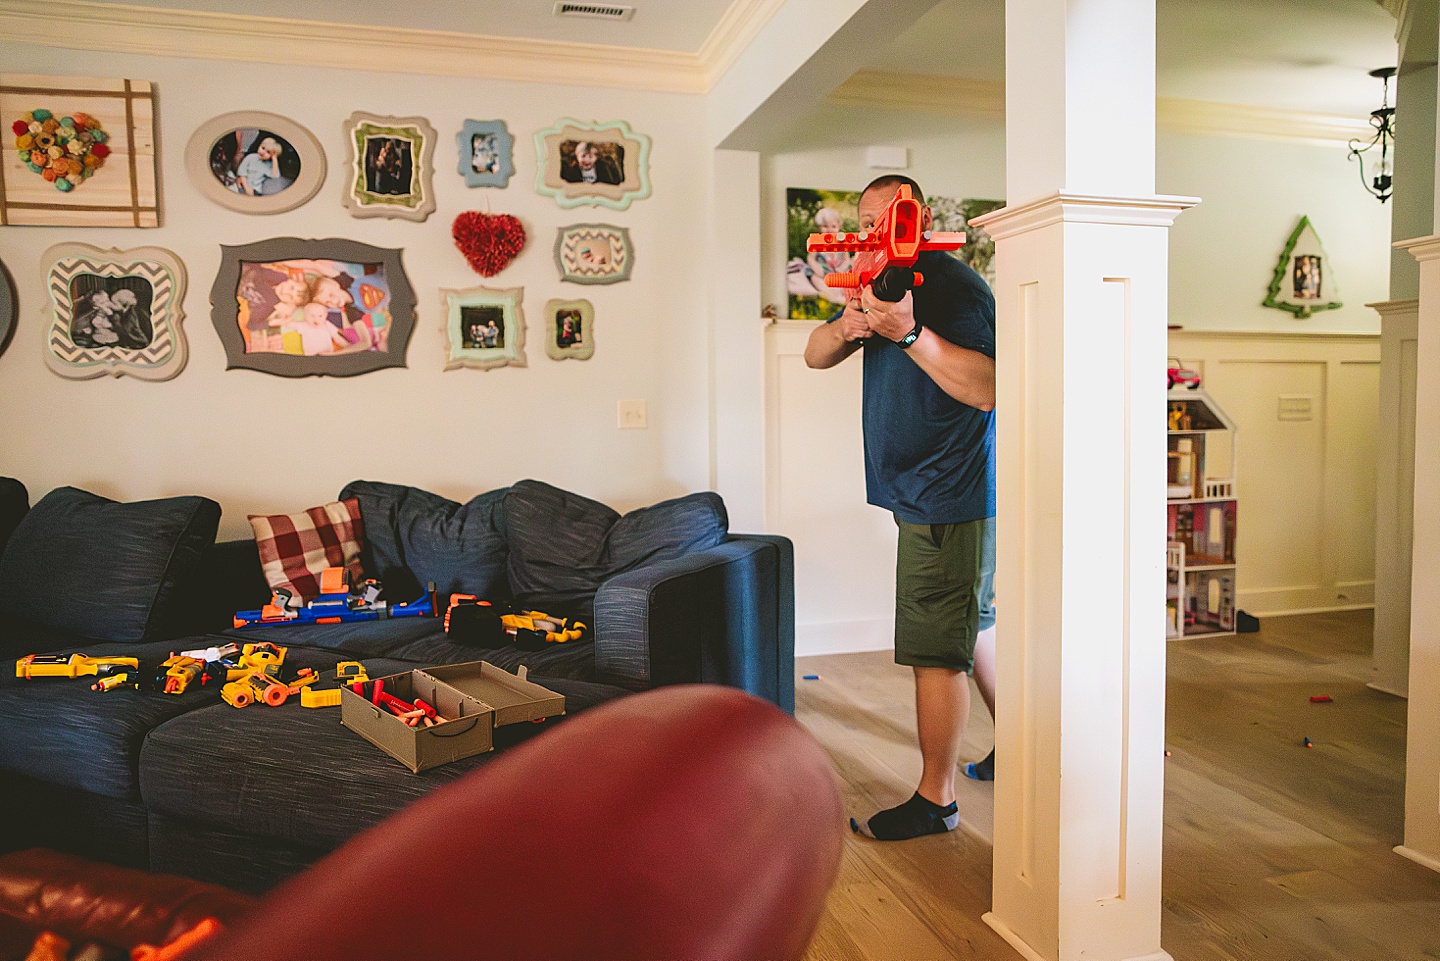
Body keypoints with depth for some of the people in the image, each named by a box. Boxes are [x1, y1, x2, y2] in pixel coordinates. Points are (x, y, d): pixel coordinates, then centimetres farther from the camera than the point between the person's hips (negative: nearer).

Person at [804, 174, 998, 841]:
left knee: (935, 650, -4)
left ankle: (935, 800, 9)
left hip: (949, 499, -10)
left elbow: (986, 388, -26)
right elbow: (815, 357, 8)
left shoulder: (954, 286, -14)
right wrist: (848, 327, -14)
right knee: (970, 628, 20)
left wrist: (909, 332, -35)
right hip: (930, 494, 10)